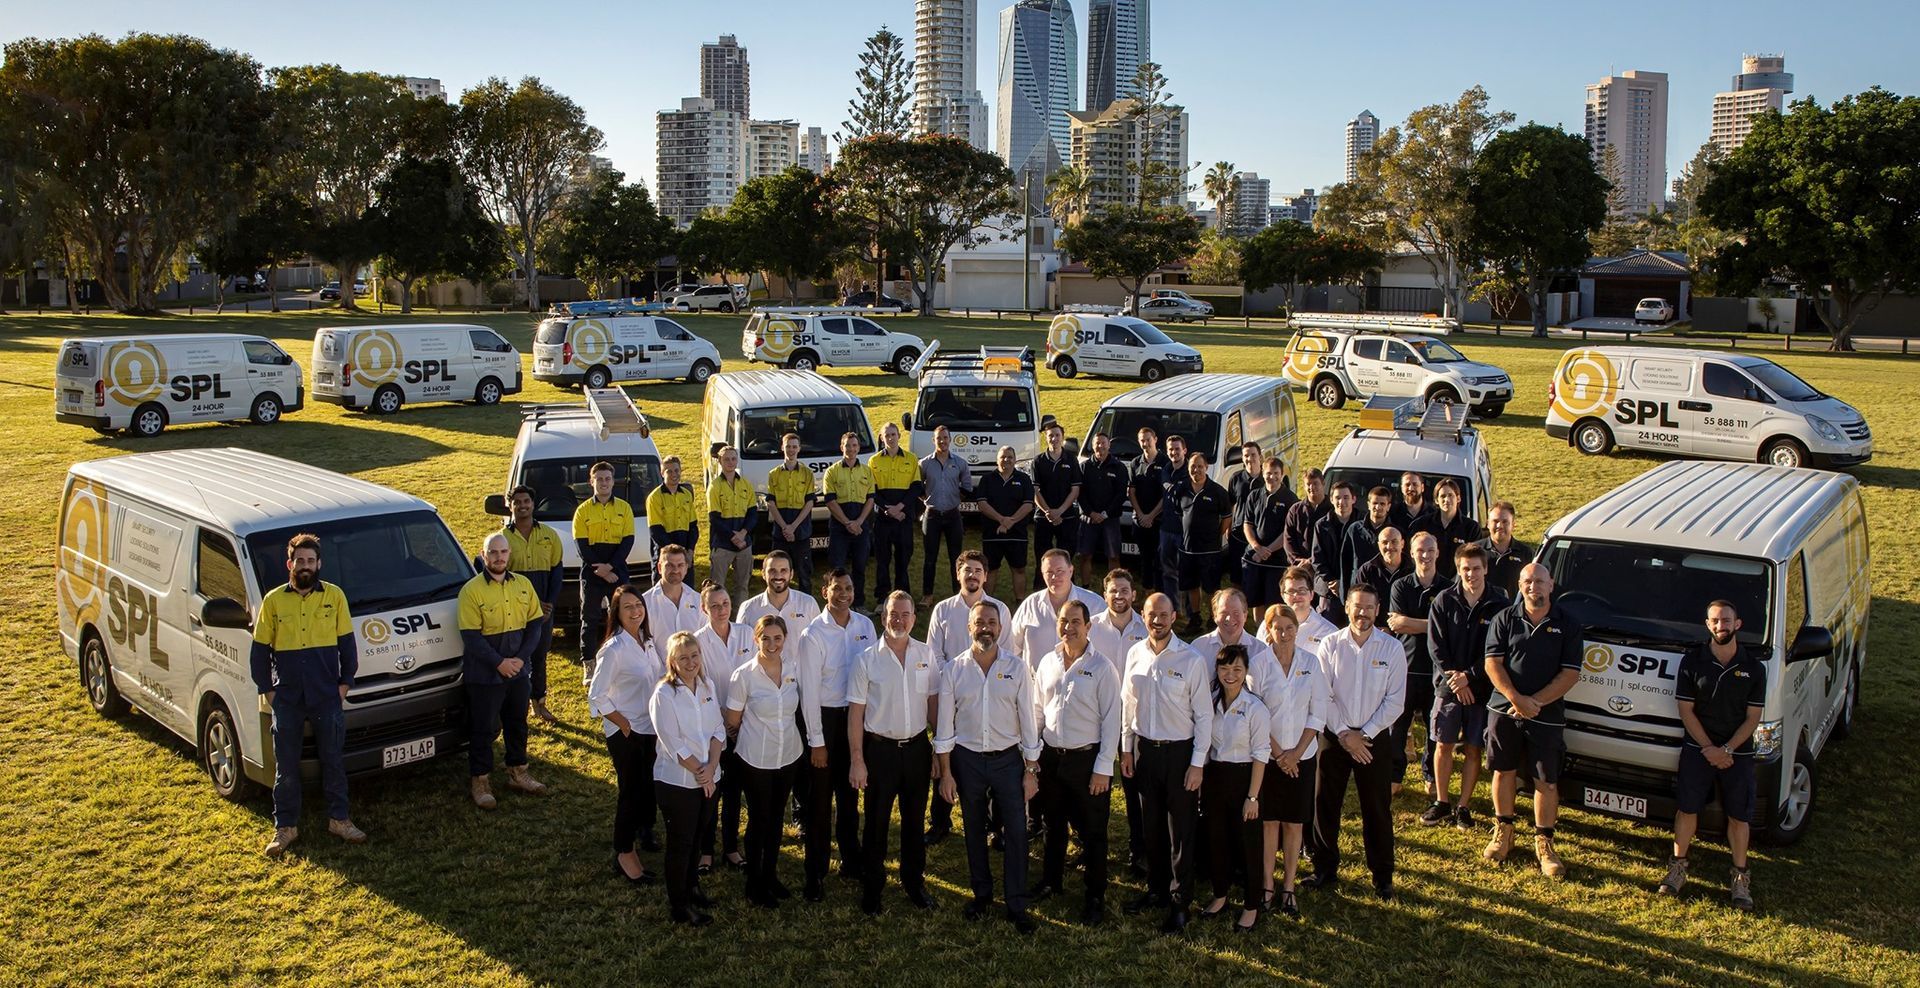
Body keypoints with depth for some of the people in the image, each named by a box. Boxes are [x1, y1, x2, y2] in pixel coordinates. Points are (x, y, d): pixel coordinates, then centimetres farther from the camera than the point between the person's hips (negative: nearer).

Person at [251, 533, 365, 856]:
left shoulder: (334, 596, 2)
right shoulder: (273, 600, 2)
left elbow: (347, 644, 5)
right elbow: (259, 651, 6)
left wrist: (344, 684, -1)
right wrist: (267, 691, 0)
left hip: (328, 697, 0)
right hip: (287, 699, 0)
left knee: (334, 760, 8)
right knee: (286, 766, 7)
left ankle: (339, 820, 20)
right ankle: (285, 827, 16)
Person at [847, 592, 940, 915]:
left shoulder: (927, 655, 1)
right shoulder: (867, 659, -7)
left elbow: (934, 703, 5)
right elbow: (856, 712, -6)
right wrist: (857, 760, -9)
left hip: (917, 747, 2)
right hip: (880, 748, -2)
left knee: (914, 820, 15)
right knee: (876, 822, 8)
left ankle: (914, 882, 32)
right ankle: (871, 888, 24)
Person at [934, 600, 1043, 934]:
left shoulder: (1017, 668, -4)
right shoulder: (953, 669, -3)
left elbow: (1027, 720, -1)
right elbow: (944, 724, 0)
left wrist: (1031, 769, -3)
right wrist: (946, 773, -1)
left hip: (1007, 757, -1)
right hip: (967, 759, 1)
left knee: (1016, 832, -2)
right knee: (974, 831, 13)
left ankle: (1017, 905, 10)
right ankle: (981, 894, 31)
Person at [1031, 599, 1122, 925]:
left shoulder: (1102, 667, -11)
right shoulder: (1048, 662, 3)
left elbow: (1111, 720, -11)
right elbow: (1037, 710, 11)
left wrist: (1103, 768, -13)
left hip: (1087, 760, -4)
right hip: (1051, 757, 5)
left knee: (1092, 831, 6)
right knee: (1053, 825, 20)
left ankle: (1096, 897, 21)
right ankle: (1051, 880, 39)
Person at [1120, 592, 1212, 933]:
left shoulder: (1192, 660, -13)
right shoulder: (1135, 654, 0)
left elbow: (1204, 715, -9)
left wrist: (1197, 763, -10)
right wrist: (1127, 748, 10)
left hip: (1179, 751, -4)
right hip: (1144, 749, 4)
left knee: (1180, 831, 4)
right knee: (1151, 826, 15)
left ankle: (1180, 902, 15)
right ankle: (1157, 890, 31)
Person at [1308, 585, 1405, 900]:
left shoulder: (1392, 648, -4)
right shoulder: (1330, 645, -3)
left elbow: (1395, 701, -5)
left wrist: (1364, 734, -11)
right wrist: (1344, 734, -10)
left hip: (1375, 738, -1)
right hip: (1335, 735, 1)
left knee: (1377, 809, 6)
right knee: (1326, 804, 7)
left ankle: (1382, 876, 20)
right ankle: (1325, 869, 22)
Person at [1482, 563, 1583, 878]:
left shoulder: (1567, 625, 0)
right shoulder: (1505, 619, 2)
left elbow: (1570, 674, -5)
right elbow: (1493, 664, -4)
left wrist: (1535, 702, -14)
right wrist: (1517, 699, -17)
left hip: (1547, 715, -1)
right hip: (1504, 710, 1)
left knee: (1546, 781, 2)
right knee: (1504, 771, 10)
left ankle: (1543, 843, 14)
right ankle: (1503, 832, 25)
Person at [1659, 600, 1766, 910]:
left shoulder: (1754, 666, -3)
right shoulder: (1692, 661, -4)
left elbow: (1753, 717, -2)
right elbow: (1686, 710, -4)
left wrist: (1726, 749, -13)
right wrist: (1710, 749, -11)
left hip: (1738, 753, 0)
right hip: (1697, 749, 0)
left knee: (1739, 815, 4)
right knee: (1687, 808, 3)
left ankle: (1740, 877, 17)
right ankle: (1678, 868, 17)